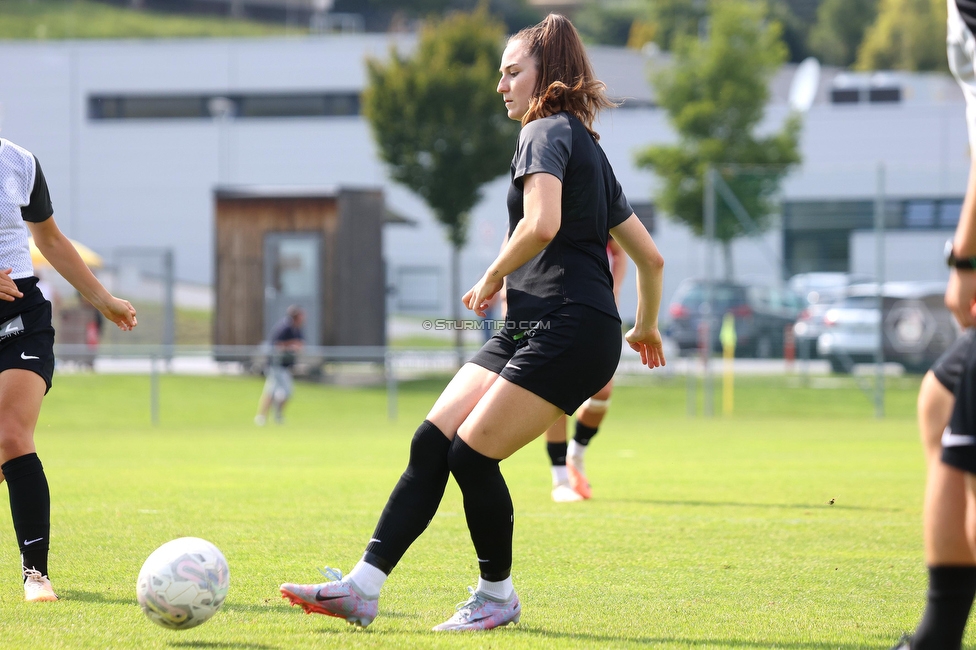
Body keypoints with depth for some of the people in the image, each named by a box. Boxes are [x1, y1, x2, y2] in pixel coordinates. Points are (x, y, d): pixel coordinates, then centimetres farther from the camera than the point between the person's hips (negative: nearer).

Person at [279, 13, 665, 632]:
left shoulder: (548, 133, -6)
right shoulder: (589, 149, 24)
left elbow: (541, 225, -25)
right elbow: (650, 256, 26)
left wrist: (493, 277, -8)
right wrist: (647, 327, 41)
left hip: (570, 330, -10)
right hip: (526, 330, 10)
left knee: (472, 453, -12)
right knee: (431, 442, 0)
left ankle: (498, 596, 6)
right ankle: (363, 587, -5)